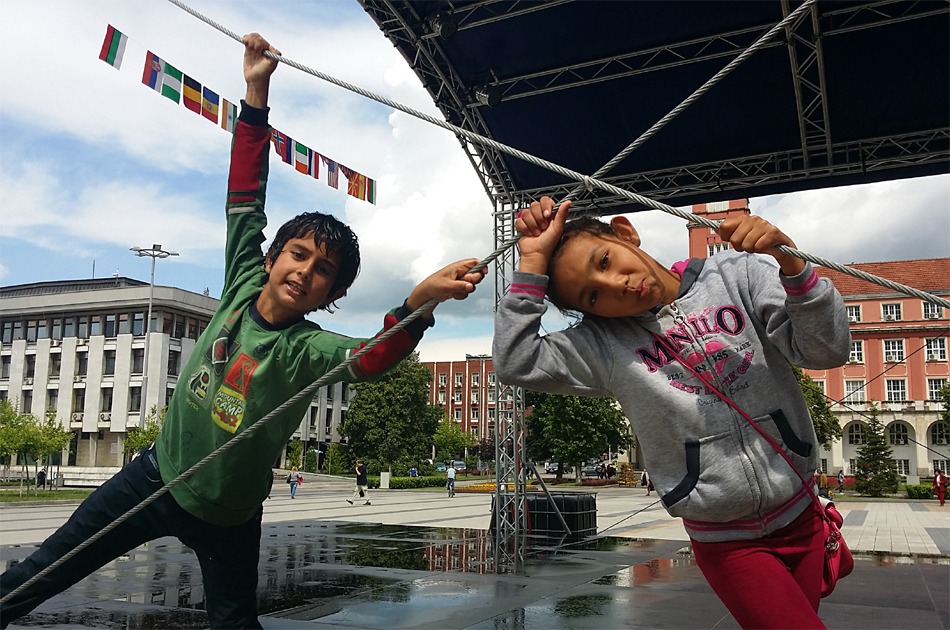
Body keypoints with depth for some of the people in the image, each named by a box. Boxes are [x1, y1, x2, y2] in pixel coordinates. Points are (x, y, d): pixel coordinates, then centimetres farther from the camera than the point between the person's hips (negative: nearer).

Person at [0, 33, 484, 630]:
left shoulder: (308, 348, -24)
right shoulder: (243, 287, -14)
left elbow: (371, 359, -46)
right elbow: (245, 200, -10)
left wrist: (421, 300, -65)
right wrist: (256, 94, -12)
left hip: (228, 519, -3)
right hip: (154, 477, 3)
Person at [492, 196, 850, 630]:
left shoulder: (736, 273, -5)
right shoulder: (604, 344, -5)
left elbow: (828, 350, -10)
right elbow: (516, 363, -14)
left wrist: (789, 262, -28)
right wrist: (533, 261, -14)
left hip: (800, 517, 2)